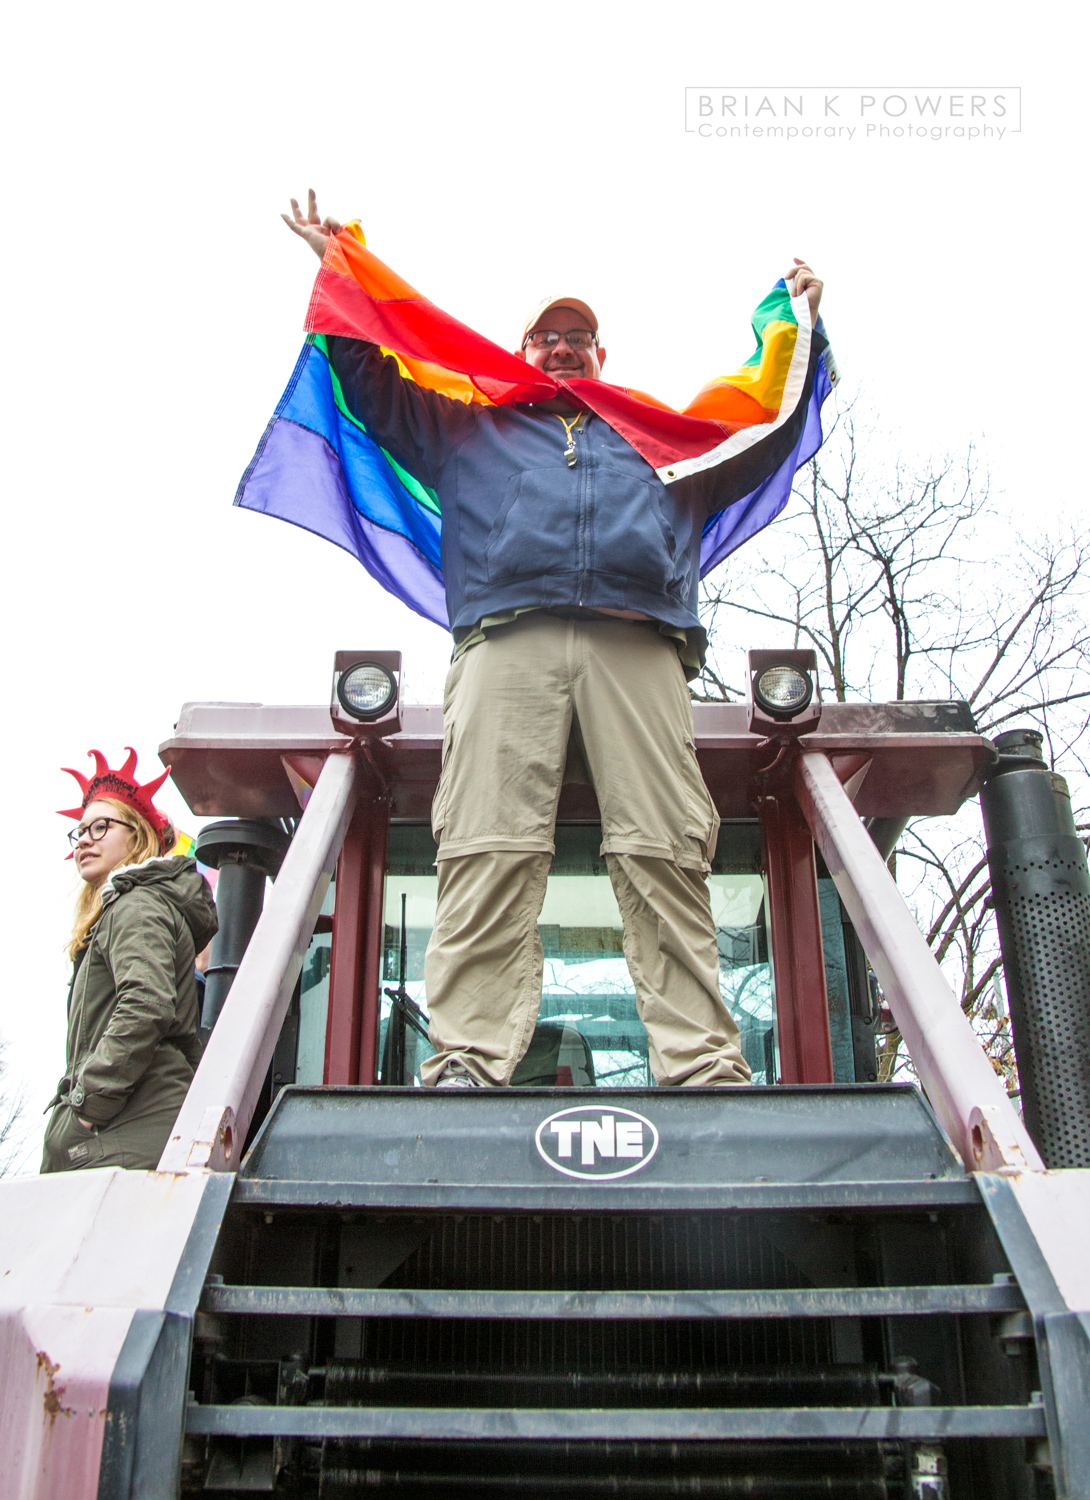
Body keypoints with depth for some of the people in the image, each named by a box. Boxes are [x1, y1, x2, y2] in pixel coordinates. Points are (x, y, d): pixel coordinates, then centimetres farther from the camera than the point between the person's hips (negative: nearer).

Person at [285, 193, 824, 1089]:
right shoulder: (470, 428, 36)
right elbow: (375, 382, 40)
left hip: (639, 646, 1)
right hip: (507, 642, 0)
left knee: (666, 857, -14)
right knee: (488, 851, -18)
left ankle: (706, 1068, -19)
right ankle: (468, 1063, -23)